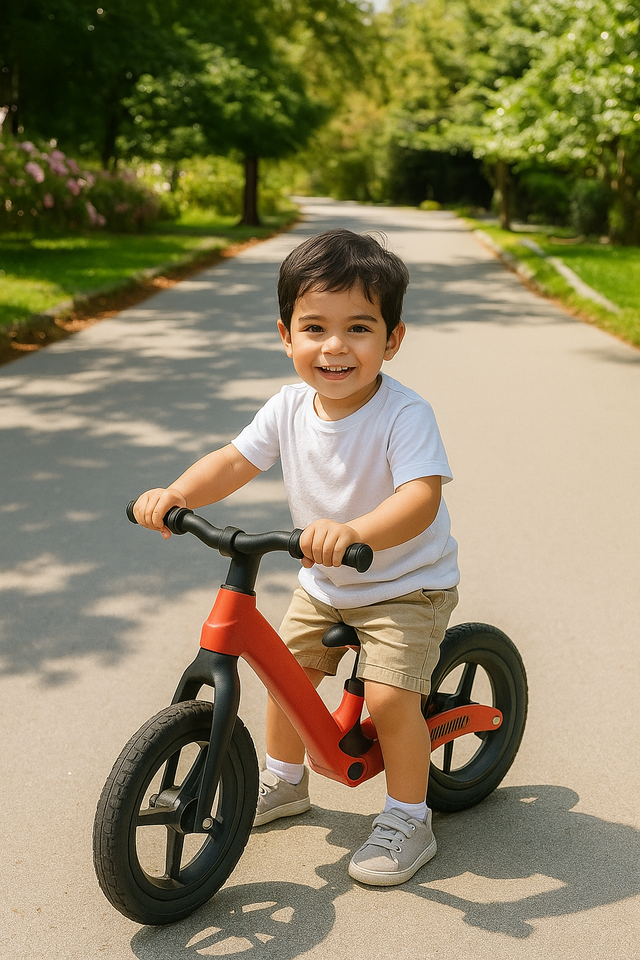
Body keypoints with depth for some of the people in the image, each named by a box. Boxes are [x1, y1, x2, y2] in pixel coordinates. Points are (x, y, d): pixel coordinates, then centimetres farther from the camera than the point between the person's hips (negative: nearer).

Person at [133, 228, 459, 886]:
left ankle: (408, 819, 7)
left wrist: (353, 530, -58)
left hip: (407, 584, -6)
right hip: (324, 583, 6)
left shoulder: (404, 415, -28)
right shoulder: (289, 408, -10)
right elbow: (235, 461, -7)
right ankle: (283, 780, 38)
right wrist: (177, 492, -26)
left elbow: (421, 498, -40)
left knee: (388, 697, -17)